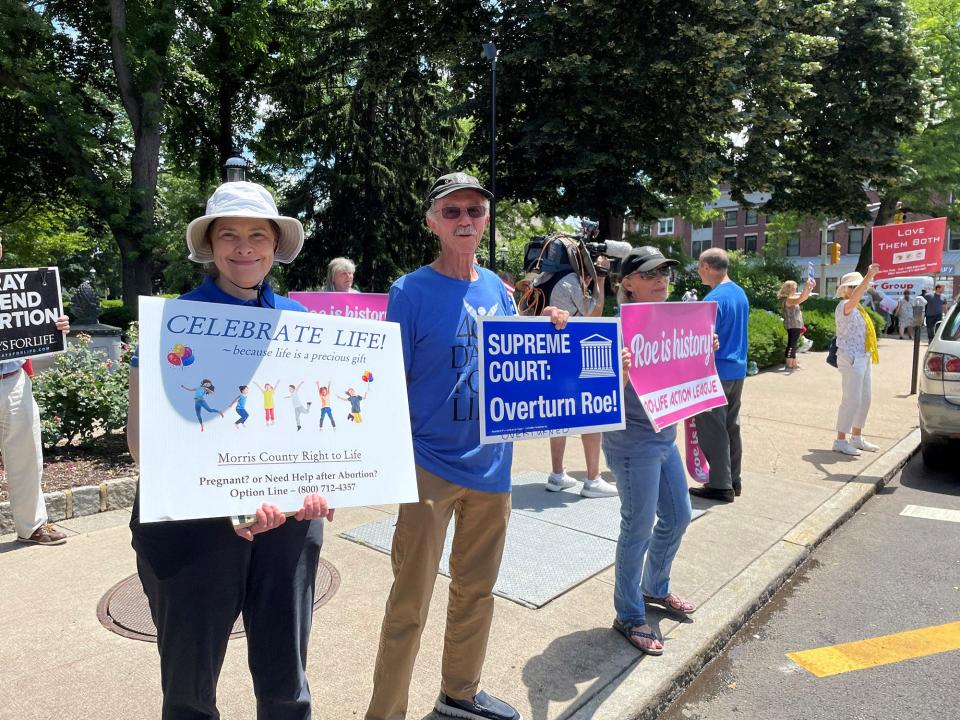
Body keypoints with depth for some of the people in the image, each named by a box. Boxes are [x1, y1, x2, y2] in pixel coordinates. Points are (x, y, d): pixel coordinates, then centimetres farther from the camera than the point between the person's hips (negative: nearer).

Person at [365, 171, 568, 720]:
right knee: (410, 606, 4)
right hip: (432, 464, -5)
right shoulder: (411, 292, -10)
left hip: (491, 463, 6)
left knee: (477, 590, 20)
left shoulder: (498, 288, 6)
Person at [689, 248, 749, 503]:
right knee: (731, 426, 15)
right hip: (738, 370, 9)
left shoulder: (714, 299, -18)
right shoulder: (741, 293, 11)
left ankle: (721, 485, 5)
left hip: (717, 372, -9)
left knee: (713, 429, -1)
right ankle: (733, 480, 23)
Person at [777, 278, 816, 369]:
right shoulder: (788, 299, -17)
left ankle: (794, 363, 19)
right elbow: (800, 300, -33)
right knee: (791, 344, -8)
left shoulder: (792, 297, 14)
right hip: (792, 325, -11)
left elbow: (804, 296, 21)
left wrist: (811, 287, 11)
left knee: (793, 344, 13)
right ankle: (789, 364, -7)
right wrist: (806, 287, -32)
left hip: (796, 325, 11)